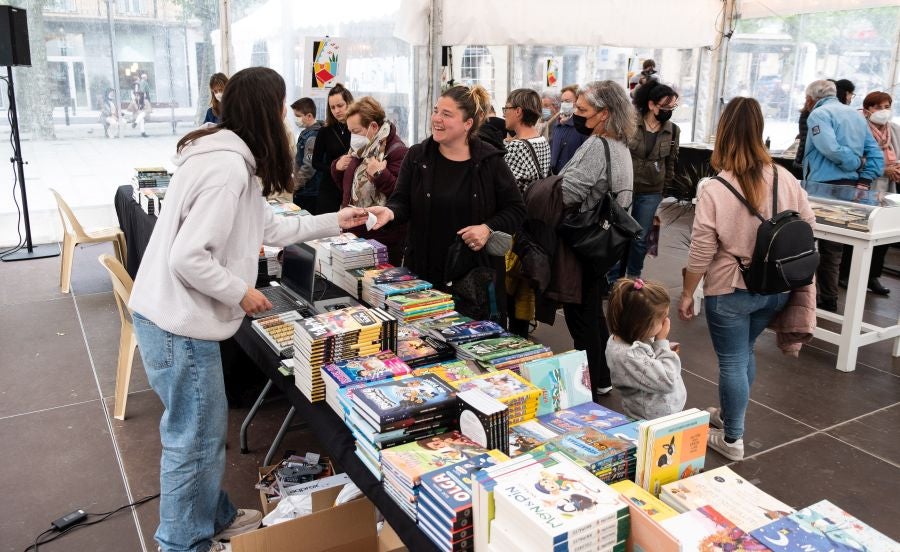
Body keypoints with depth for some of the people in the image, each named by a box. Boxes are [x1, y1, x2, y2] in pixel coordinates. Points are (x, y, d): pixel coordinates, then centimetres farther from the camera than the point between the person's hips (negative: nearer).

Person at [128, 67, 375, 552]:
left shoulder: (231, 157, 10)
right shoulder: (227, 167, -23)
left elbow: (270, 228, 20)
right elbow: (188, 258, -28)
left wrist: (334, 222, 21)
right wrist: (242, 292, -14)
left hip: (178, 315, 10)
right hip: (177, 325, -10)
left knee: (204, 427, 22)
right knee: (194, 438, 5)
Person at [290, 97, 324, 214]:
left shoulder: (312, 137, -18)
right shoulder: (305, 133, 11)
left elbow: (308, 168, -22)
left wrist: (293, 186, -14)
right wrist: (293, 184, 16)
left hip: (309, 193, -9)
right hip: (302, 191, 9)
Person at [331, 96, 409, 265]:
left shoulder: (397, 151, -15)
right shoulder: (360, 149, 12)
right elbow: (346, 186, 22)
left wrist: (380, 175, -31)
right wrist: (337, 168, 4)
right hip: (354, 233, 8)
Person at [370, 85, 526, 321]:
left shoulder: (490, 160, -2)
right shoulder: (417, 156, 4)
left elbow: (515, 210, 3)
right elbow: (401, 202, 3)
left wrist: (488, 228, -14)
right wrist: (390, 213, -20)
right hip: (423, 270, 2)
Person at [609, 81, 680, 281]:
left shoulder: (673, 131, -1)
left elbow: (671, 161, 10)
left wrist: (665, 187, 12)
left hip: (651, 193, 2)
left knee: (640, 238, 11)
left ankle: (633, 278, 28)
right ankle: (613, 280, 17)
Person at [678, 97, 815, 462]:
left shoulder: (714, 189, -18)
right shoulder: (785, 179, -5)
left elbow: (701, 252, -15)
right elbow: (808, 226, 5)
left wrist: (687, 294, -3)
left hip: (731, 291, -5)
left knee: (732, 361, 9)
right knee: (744, 353, 24)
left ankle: (732, 439, 22)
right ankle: (729, 414, 43)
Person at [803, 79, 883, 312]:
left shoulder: (819, 114, -5)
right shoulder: (856, 115, 19)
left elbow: (831, 149, -21)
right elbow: (876, 155, 12)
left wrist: (856, 164, -6)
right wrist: (863, 183, 3)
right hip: (850, 190, 8)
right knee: (833, 247, 13)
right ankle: (828, 301, 19)